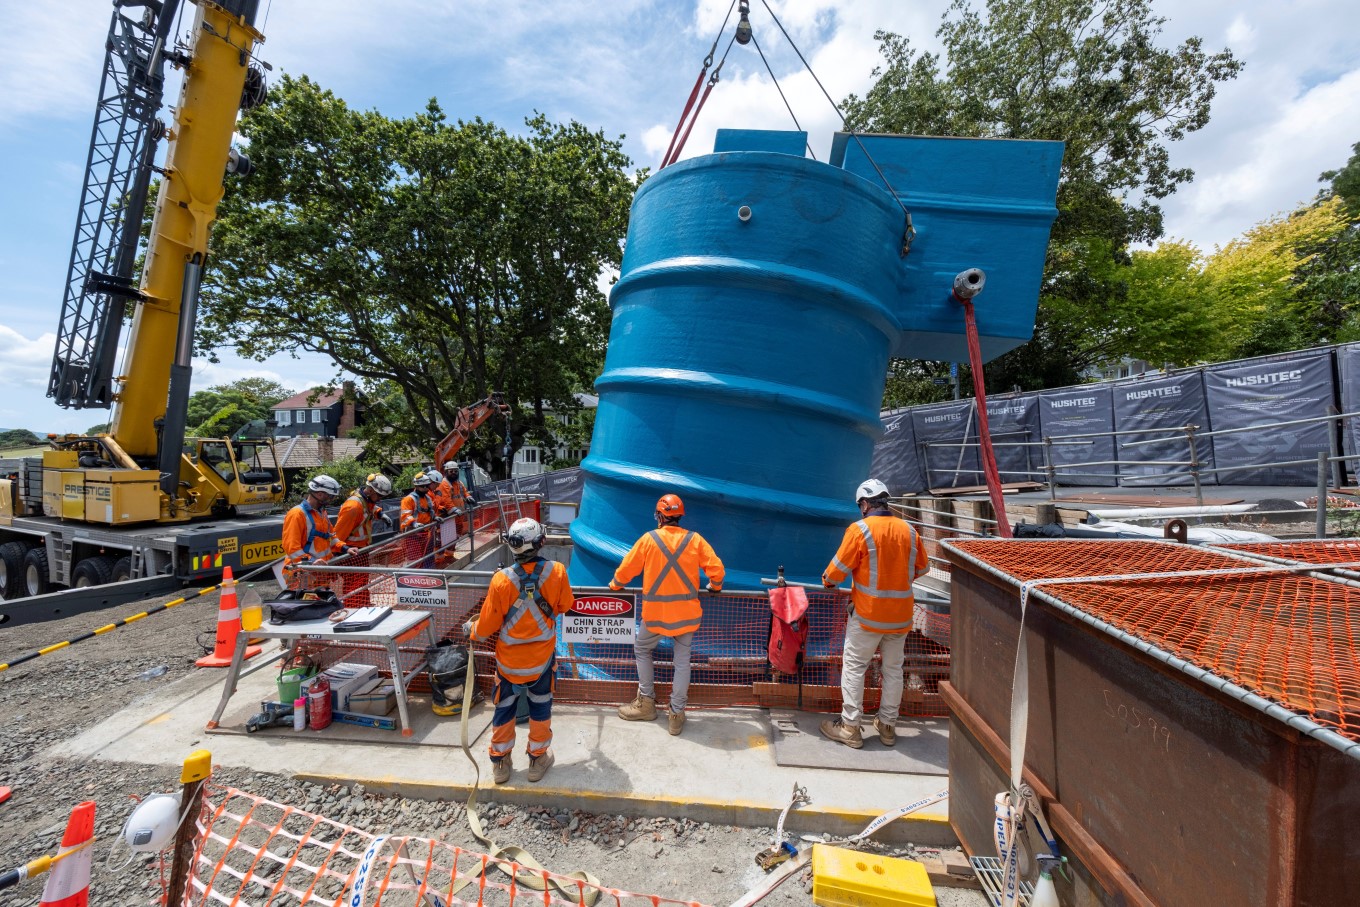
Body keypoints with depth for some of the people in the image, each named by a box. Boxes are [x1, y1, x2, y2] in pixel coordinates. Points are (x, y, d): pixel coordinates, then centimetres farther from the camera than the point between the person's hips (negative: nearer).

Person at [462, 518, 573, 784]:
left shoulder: (502, 580, -24)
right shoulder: (556, 572, -21)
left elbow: (487, 625, -11)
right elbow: (565, 605, -2)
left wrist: (472, 630, 11)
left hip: (508, 659, 0)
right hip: (542, 657, 1)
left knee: (504, 708, 20)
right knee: (540, 707, 21)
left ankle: (500, 762, 36)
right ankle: (538, 758, 35)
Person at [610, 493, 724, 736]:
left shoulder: (648, 539, -7)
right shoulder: (695, 539, -4)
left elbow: (626, 569, 0)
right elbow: (717, 569, -5)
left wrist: (615, 585, 21)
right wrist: (715, 586, 17)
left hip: (655, 613, -1)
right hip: (687, 613, 2)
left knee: (641, 650, 22)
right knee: (682, 660, 14)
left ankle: (646, 703, 27)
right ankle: (677, 715, 18)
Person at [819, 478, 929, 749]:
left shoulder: (860, 530, -15)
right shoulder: (909, 530, 0)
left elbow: (839, 569, -12)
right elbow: (922, 567, 14)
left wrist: (827, 580, 9)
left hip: (867, 615, -5)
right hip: (901, 615, 5)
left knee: (854, 667, 8)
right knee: (893, 669, 18)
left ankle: (849, 727, 14)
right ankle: (887, 726, 31)